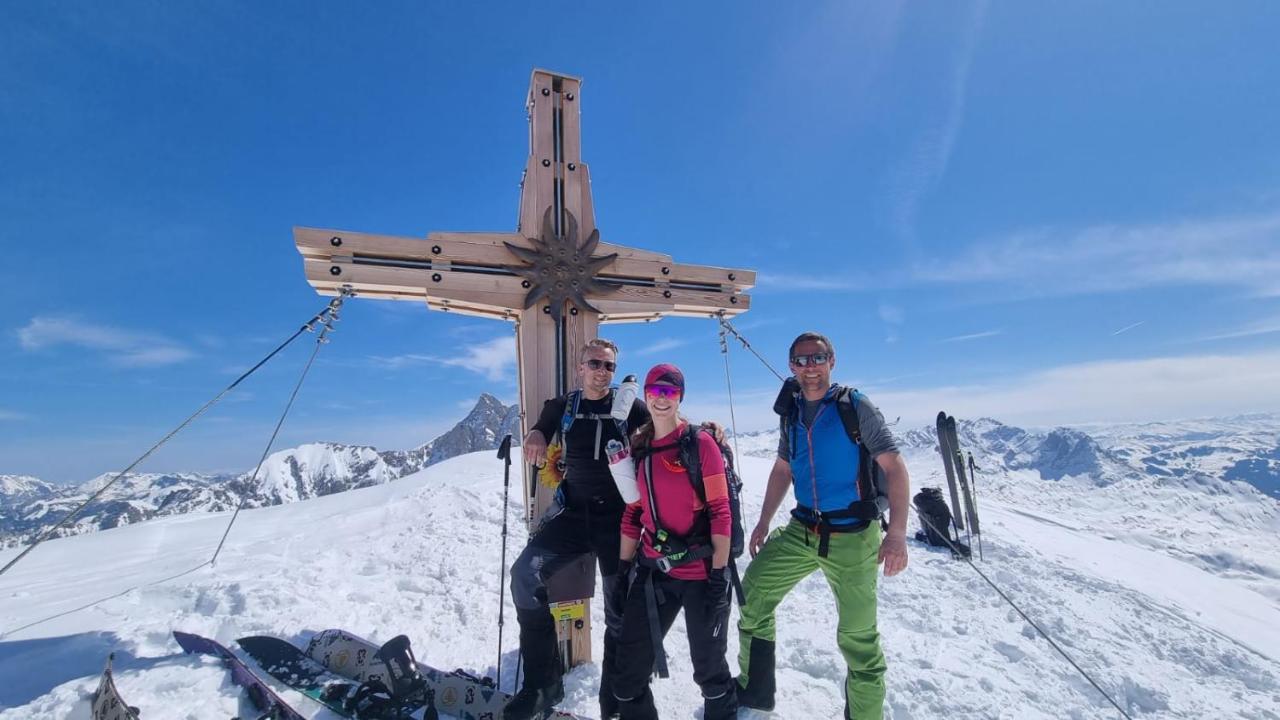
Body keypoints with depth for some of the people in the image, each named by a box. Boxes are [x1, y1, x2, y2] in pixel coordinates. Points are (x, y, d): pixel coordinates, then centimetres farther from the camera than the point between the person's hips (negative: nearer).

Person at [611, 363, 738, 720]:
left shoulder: (701, 442, -9)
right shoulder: (639, 448, 5)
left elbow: (720, 511, -11)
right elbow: (633, 513, 11)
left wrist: (719, 575, -14)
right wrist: (623, 569, 10)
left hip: (701, 574, -4)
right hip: (654, 573, 4)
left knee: (709, 669, 14)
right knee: (628, 674, 9)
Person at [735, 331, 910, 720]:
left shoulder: (855, 406, -9)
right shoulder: (791, 412, 5)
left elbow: (895, 468, -12)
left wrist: (897, 533, -21)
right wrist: (763, 523, 14)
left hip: (852, 537, -5)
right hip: (801, 531, 5)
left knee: (858, 636, 3)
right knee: (752, 596, 8)